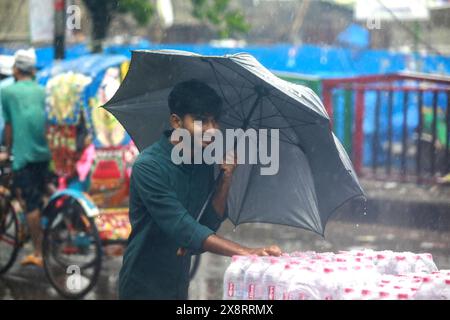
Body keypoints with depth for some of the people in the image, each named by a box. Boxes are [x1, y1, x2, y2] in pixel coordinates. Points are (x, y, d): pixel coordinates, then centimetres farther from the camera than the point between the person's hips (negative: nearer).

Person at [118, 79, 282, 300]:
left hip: (179, 283, 7)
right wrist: (247, 252, -37)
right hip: (144, 287, -6)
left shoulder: (204, 163, 1)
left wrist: (226, 180, -10)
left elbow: (209, 225, 3)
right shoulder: (148, 166, -22)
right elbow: (182, 228, -30)